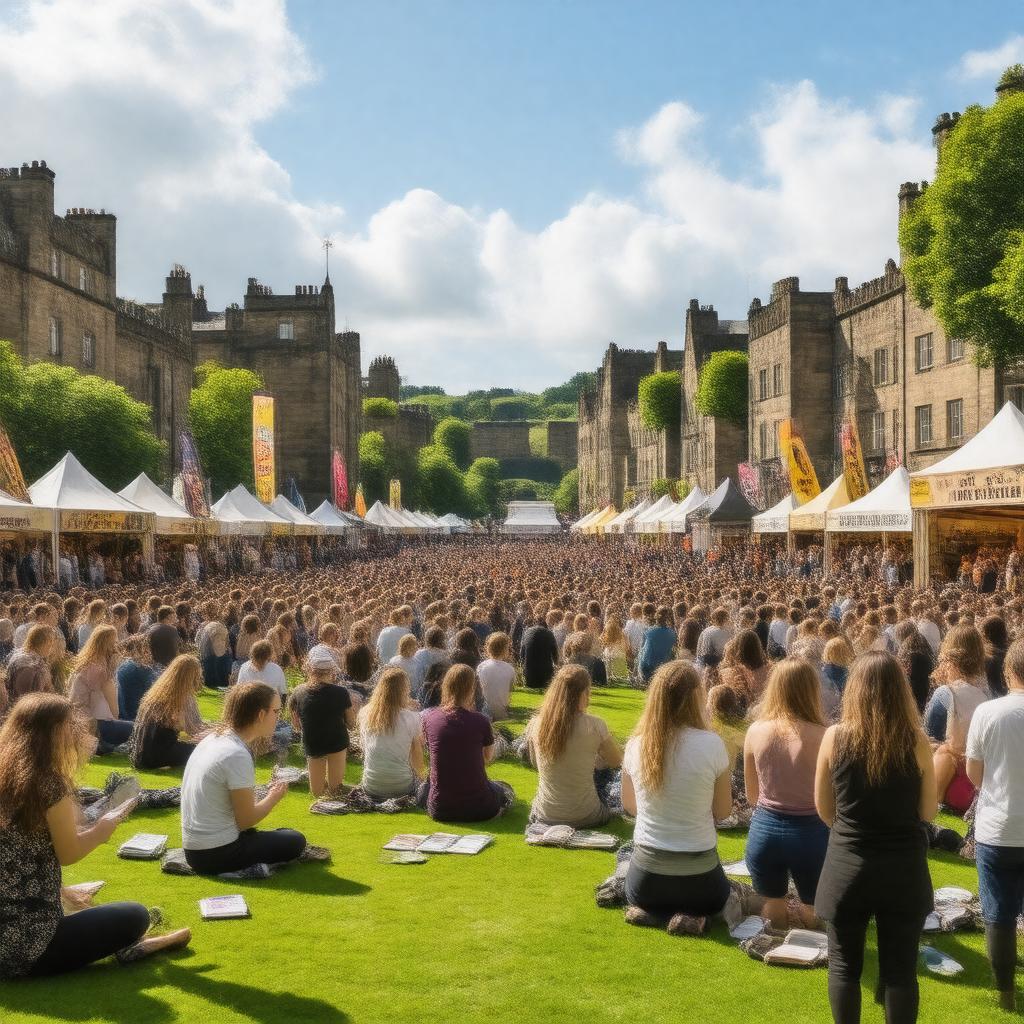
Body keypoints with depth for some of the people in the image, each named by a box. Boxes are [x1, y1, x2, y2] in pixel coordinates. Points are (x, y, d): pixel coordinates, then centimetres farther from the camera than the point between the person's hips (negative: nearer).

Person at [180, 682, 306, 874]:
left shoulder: (212, 739, 5)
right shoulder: (238, 756, -22)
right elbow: (245, 820, -15)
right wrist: (274, 797, 1)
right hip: (217, 854, -8)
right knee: (295, 841, 4)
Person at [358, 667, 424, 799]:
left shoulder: (364, 713, -4)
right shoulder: (411, 718, -14)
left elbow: (363, 745, 9)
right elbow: (417, 756, -4)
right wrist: (419, 777, 16)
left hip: (371, 788, 3)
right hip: (401, 787, -3)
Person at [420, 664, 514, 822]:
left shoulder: (429, 717, -7)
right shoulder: (481, 721, -14)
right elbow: (488, 759, 5)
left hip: (439, 810, 0)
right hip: (478, 810, 0)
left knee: (424, 787, 35)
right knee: (506, 789, 32)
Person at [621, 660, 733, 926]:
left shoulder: (636, 745, -7)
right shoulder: (711, 744, -17)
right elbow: (722, 811, -4)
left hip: (645, 878, 2)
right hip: (698, 877, -2)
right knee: (718, 894, 34)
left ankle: (652, 912, 5)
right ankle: (691, 915, 2)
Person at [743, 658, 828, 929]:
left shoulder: (756, 731, -7)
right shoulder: (822, 737, -17)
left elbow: (752, 797, 6)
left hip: (764, 829, 3)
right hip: (810, 833, -3)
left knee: (773, 908, 23)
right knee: (812, 915, 20)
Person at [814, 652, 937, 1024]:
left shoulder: (834, 737, -10)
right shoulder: (917, 742, -10)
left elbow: (824, 808, 1)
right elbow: (928, 812, 0)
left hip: (848, 865, 0)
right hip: (903, 868, 0)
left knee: (844, 964, 15)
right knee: (900, 968, 12)